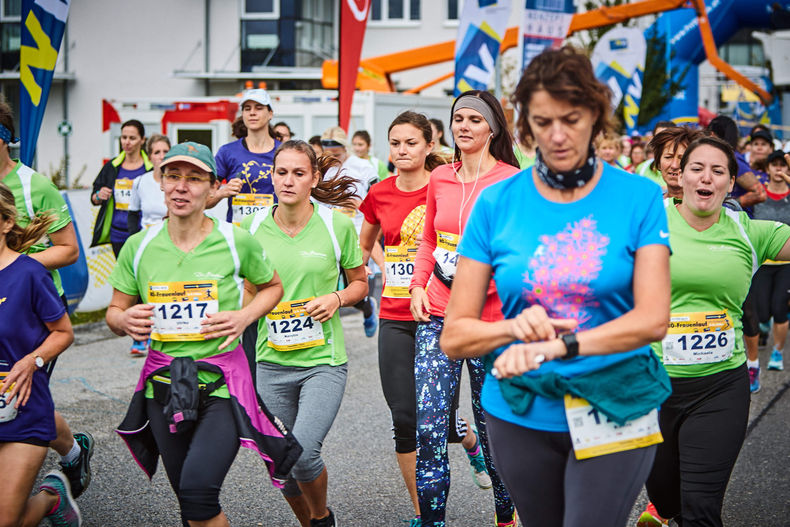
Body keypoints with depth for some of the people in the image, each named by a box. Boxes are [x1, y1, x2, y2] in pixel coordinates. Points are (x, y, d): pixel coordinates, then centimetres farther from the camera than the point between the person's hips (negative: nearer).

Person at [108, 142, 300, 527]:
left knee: (198, 492, -22)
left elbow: (272, 286, 12)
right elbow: (114, 310, 11)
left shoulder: (237, 242, -5)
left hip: (222, 382, -3)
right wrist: (124, 321, -12)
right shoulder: (139, 246, 1)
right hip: (163, 385, 3)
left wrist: (244, 316, -7)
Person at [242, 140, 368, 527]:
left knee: (303, 453, -18)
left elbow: (359, 283, 9)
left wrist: (336, 298, -10)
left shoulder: (337, 224, -3)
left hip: (324, 360, -3)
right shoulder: (253, 227, 1)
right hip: (270, 361, 3)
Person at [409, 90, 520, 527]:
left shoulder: (511, 181, -5)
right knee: (428, 425, -7)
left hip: (491, 316, -3)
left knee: (493, 424, 8)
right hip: (438, 313, 3)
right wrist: (418, 285, 7)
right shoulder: (440, 179, 9)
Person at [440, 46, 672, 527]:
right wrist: (514, 328, -24)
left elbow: (653, 319, -15)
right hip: (522, 413, 2)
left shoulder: (639, 198, -4)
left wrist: (559, 345, -28)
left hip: (614, 410, -2)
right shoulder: (497, 204, -2)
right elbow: (455, 336, -3)